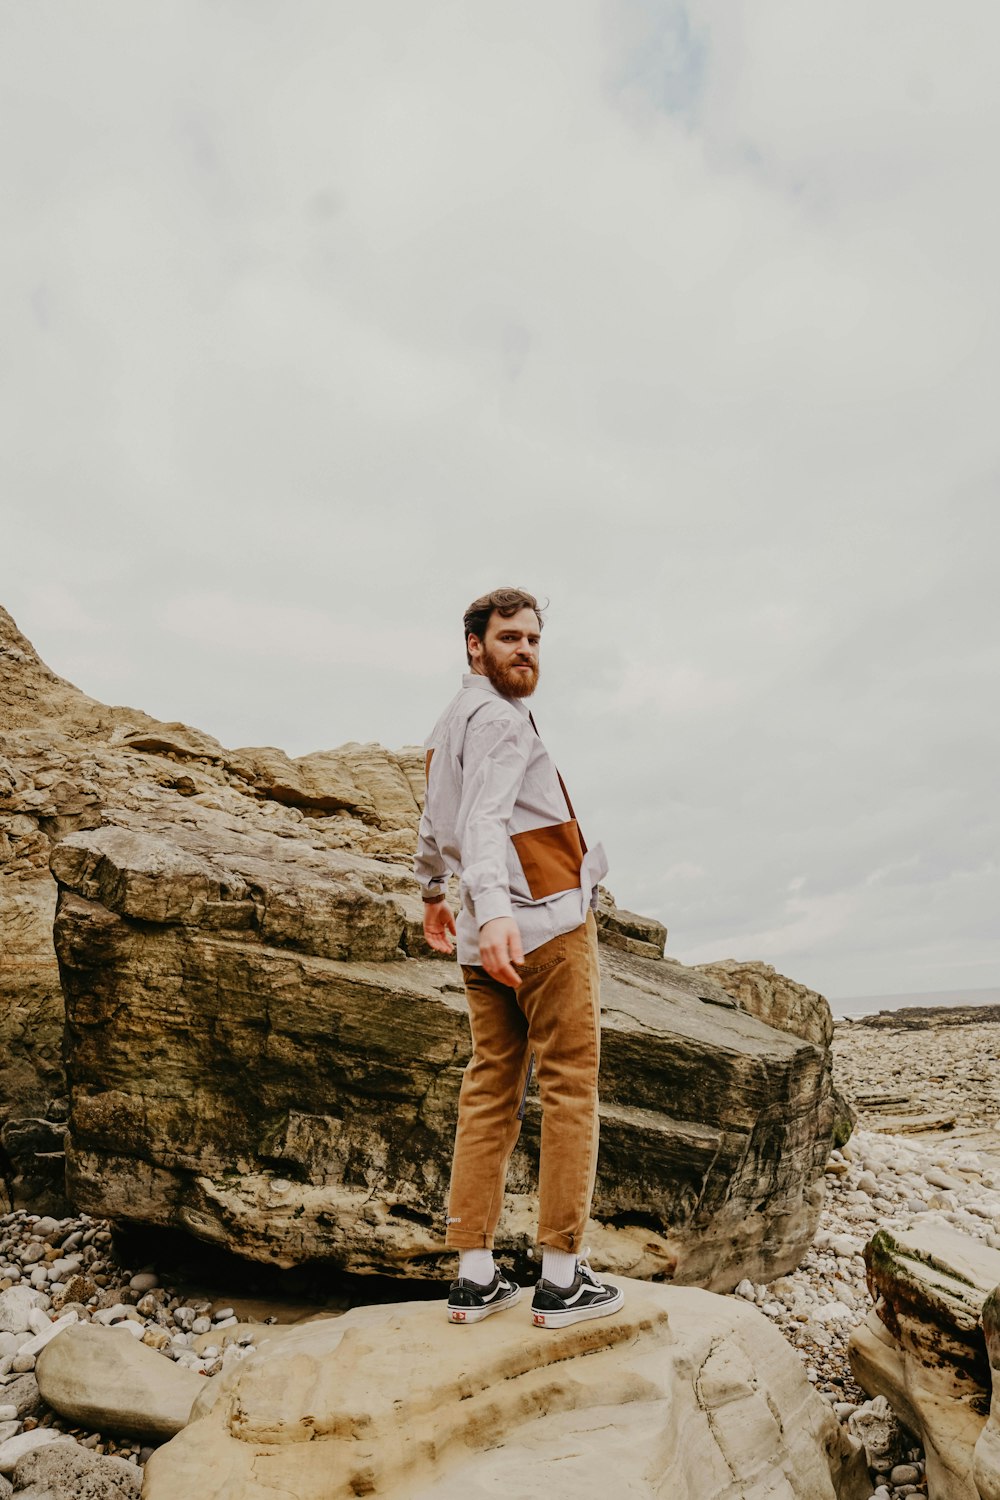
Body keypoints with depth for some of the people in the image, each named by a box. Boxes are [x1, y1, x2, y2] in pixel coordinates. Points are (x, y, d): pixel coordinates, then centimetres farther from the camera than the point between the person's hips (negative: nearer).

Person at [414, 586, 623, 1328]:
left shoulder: (448, 723, 19)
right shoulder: (499, 716, -10)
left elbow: (434, 824, 29)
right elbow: (485, 819, -26)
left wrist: (434, 892, 42)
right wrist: (493, 908, -39)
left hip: (491, 938, 9)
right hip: (547, 923, -9)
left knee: (490, 1093, 9)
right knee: (571, 1089, 0)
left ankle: (475, 1274, 14)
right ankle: (563, 1277, 7)